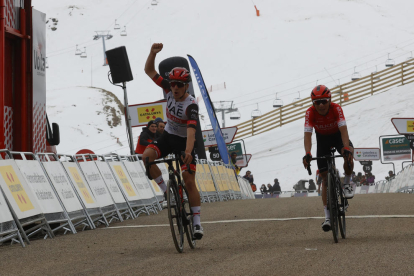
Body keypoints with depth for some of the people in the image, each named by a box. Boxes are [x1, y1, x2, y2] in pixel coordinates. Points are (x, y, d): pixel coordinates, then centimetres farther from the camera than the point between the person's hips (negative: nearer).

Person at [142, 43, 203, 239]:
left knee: (189, 182, -10)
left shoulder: (191, 105, -26)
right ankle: (166, 190, -9)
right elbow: (149, 71, -10)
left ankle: (197, 222, -1)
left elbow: (191, 130, -39)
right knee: (146, 156, -26)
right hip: (168, 136, 4)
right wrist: (153, 53, -28)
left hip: (184, 141, -4)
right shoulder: (170, 90, -11)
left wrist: (188, 152, -53)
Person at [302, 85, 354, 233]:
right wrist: (307, 153, -51)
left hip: (337, 135, -1)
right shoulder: (310, 113, -28)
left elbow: (343, 129, -39)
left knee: (349, 155, -35)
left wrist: (346, 147, -55)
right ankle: (327, 216, -2)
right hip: (322, 138, 1)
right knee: (325, 176, -4)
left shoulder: (336, 109, -30)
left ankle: (347, 183, -5)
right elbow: (307, 134, -35)